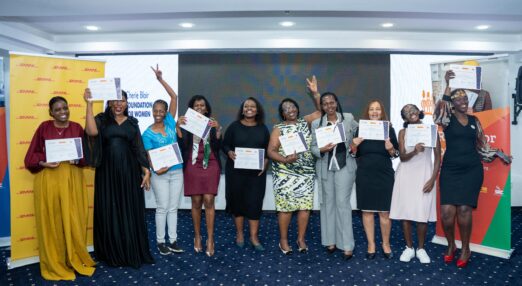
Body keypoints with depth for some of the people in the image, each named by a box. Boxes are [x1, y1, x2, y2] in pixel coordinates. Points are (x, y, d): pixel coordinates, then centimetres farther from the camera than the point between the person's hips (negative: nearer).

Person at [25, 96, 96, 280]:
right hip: (48, 179, -1)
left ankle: (76, 260, 19)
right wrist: (43, 163, -15)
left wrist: (78, 159, -11)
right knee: (51, 222, 3)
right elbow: (32, 155, 4)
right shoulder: (44, 128, 2)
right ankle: (54, 264, 15)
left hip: (72, 179, 1)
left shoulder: (77, 128, 7)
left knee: (73, 221, 4)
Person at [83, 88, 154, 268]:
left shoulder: (132, 123, 10)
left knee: (130, 212, 5)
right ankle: (112, 254, 19)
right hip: (107, 172, -1)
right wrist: (89, 104, -19)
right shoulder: (102, 119, 3)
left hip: (129, 171, 1)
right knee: (109, 212, 5)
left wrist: (146, 170, 0)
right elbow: (92, 131, -20)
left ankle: (132, 253, 18)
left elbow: (139, 149, 8)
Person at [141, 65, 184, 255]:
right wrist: (156, 168, -24)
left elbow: (174, 97, -1)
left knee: (173, 207, 10)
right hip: (160, 174, -3)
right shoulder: (148, 134, -4)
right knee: (162, 208, 3)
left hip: (177, 171, 3)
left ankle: (173, 241, 19)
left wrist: (161, 79, -5)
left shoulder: (170, 123, 3)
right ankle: (160, 242, 16)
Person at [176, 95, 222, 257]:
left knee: (208, 200, -8)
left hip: (211, 165, 0)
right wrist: (177, 127, -18)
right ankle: (197, 236, 15)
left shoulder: (212, 124, 9)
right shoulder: (187, 124, 7)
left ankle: (210, 238, -3)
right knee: (196, 202, 1)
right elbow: (182, 144, -6)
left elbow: (218, 146, -2)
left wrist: (218, 130, -17)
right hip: (193, 166, 0)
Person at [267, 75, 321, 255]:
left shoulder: (305, 122, 10)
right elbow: (271, 151, -5)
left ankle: (301, 239, 17)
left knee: (305, 205, 3)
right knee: (285, 207, -2)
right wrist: (285, 159, -22)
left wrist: (315, 93, -4)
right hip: (285, 174, -3)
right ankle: (283, 240, 13)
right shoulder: (278, 129, 1)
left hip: (306, 173, 3)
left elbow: (321, 110, 8)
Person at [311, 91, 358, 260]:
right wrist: (322, 150, -16)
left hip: (344, 166, -2)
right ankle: (330, 241, 20)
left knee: (343, 202, -4)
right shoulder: (316, 123, 2)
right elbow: (313, 147, 1)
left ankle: (347, 245, 2)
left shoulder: (348, 118, 0)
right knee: (328, 202, 9)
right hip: (325, 167, 2)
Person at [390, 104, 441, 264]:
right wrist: (415, 151, -28)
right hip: (406, 175, 1)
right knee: (405, 212, 1)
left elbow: (438, 157, 1)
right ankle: (409, 248, 16)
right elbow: (402, 157, -7)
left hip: (424, 175, -1)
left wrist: (433, 179, -7)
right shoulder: (403, 132, 3)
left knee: (422, 213, -3)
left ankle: (421, 249, 14)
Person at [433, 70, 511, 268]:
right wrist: (447, 85, -23)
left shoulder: (474, 120, 12)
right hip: (450, 170, -2)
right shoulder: (448, 119, 1)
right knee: (447, 211, -9)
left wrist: (499, 154, 12)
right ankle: (451, 246, 16)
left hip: (472, 170, 2)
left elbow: (481, 145, 20)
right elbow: (439, 109, -23)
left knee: (464, 209, -7)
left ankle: (465, 249, 12)